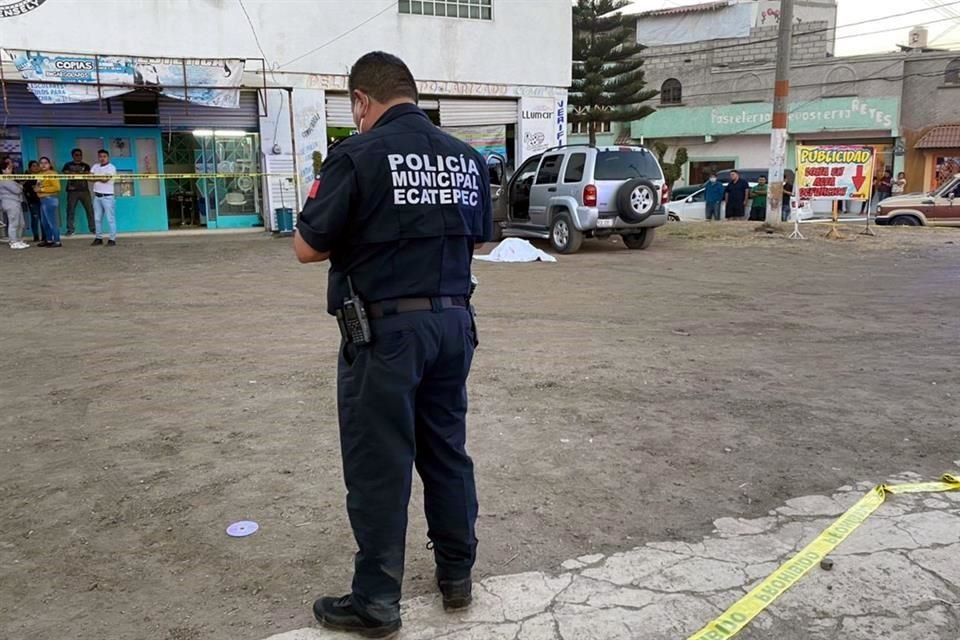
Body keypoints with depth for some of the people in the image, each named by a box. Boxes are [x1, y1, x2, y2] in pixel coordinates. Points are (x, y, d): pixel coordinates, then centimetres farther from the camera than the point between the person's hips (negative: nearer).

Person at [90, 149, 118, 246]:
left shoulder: (111, 167, -6)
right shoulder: (95, 166, 14)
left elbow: (105, 179, -17)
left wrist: (95, 178, -1)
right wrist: (100, 178, -11)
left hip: (108, 197, -7)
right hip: (97, 196, 7)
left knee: (110, 219, -6)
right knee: (97, 219, 10)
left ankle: (112, 239, -5)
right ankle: (99, 238, 18)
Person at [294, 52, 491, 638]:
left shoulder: (358, 155, -12)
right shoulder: (468, 157, 7)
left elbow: (307, 248, -10)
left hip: (386, 329, -6)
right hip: (453, 322, 6)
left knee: (379, 465, 4)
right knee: (448, 450, 17)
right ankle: (457, 574, 30)